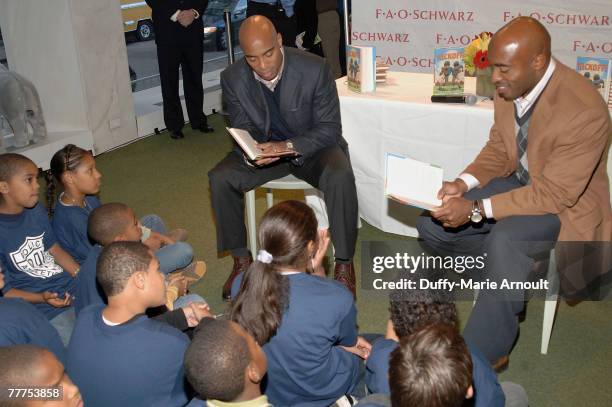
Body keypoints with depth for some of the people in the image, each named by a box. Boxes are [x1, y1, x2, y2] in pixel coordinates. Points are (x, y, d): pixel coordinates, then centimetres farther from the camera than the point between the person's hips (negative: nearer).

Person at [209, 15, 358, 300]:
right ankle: (241, 259, -1)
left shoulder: (315, 69, -21)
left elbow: (329, 128, -17)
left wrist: (290, 146, -34)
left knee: (340, 177, -34)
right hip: (263, 148, 3)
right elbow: (242, 130, -1)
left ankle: (344, 263, -14)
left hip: (311, 147, -3)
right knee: (220, 178, -21)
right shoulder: (232, 79, -12)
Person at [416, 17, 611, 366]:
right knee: (431, 223, -5)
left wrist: (476, 209, -33)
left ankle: (484, 354, -20)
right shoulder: (510, 88, -9)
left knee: (505, 238, -37)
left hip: (567, 202, -7)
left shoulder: (584, 112, -30)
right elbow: (499, 150, 5)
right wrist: (464, 183, -14)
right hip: (519, 180, 7)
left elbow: (554, 195, -28)